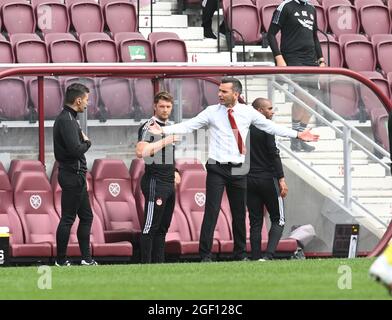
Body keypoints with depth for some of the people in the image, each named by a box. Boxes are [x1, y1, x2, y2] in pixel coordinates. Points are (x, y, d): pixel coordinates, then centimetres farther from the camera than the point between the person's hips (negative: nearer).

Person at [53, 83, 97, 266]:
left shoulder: (67, 118, 16)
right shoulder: (67, 120, -17)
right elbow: (76, 150, -26)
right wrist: (87, 142, -8)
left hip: (76, 176, 11)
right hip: (72, 176, -11)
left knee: (86, 216, 14)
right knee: (68, 219, -5)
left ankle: (86, 258, 17)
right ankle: (61, 260, -1)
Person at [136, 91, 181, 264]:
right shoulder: (149, 126, -10)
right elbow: (141, 151, -26)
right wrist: (165, 141, -22)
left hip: (169, 184, 9)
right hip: (154, 183, -9)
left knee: (163, 227, 11)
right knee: (150, 227, -9)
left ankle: (159, 262, 15)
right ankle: (145, 264, -9)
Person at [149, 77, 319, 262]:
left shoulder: (247, 112, 4)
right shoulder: (212, 112, -1)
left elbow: (270, 127, 9)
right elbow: (188, 126, -5)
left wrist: (297, 135, 8)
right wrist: (163, 130, -17)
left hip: (237, 170, 2)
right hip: (217, 169, -2)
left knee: (239, 213, 10)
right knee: (211, 212, -8)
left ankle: (240, 255, 22)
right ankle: (205, 256, -6)